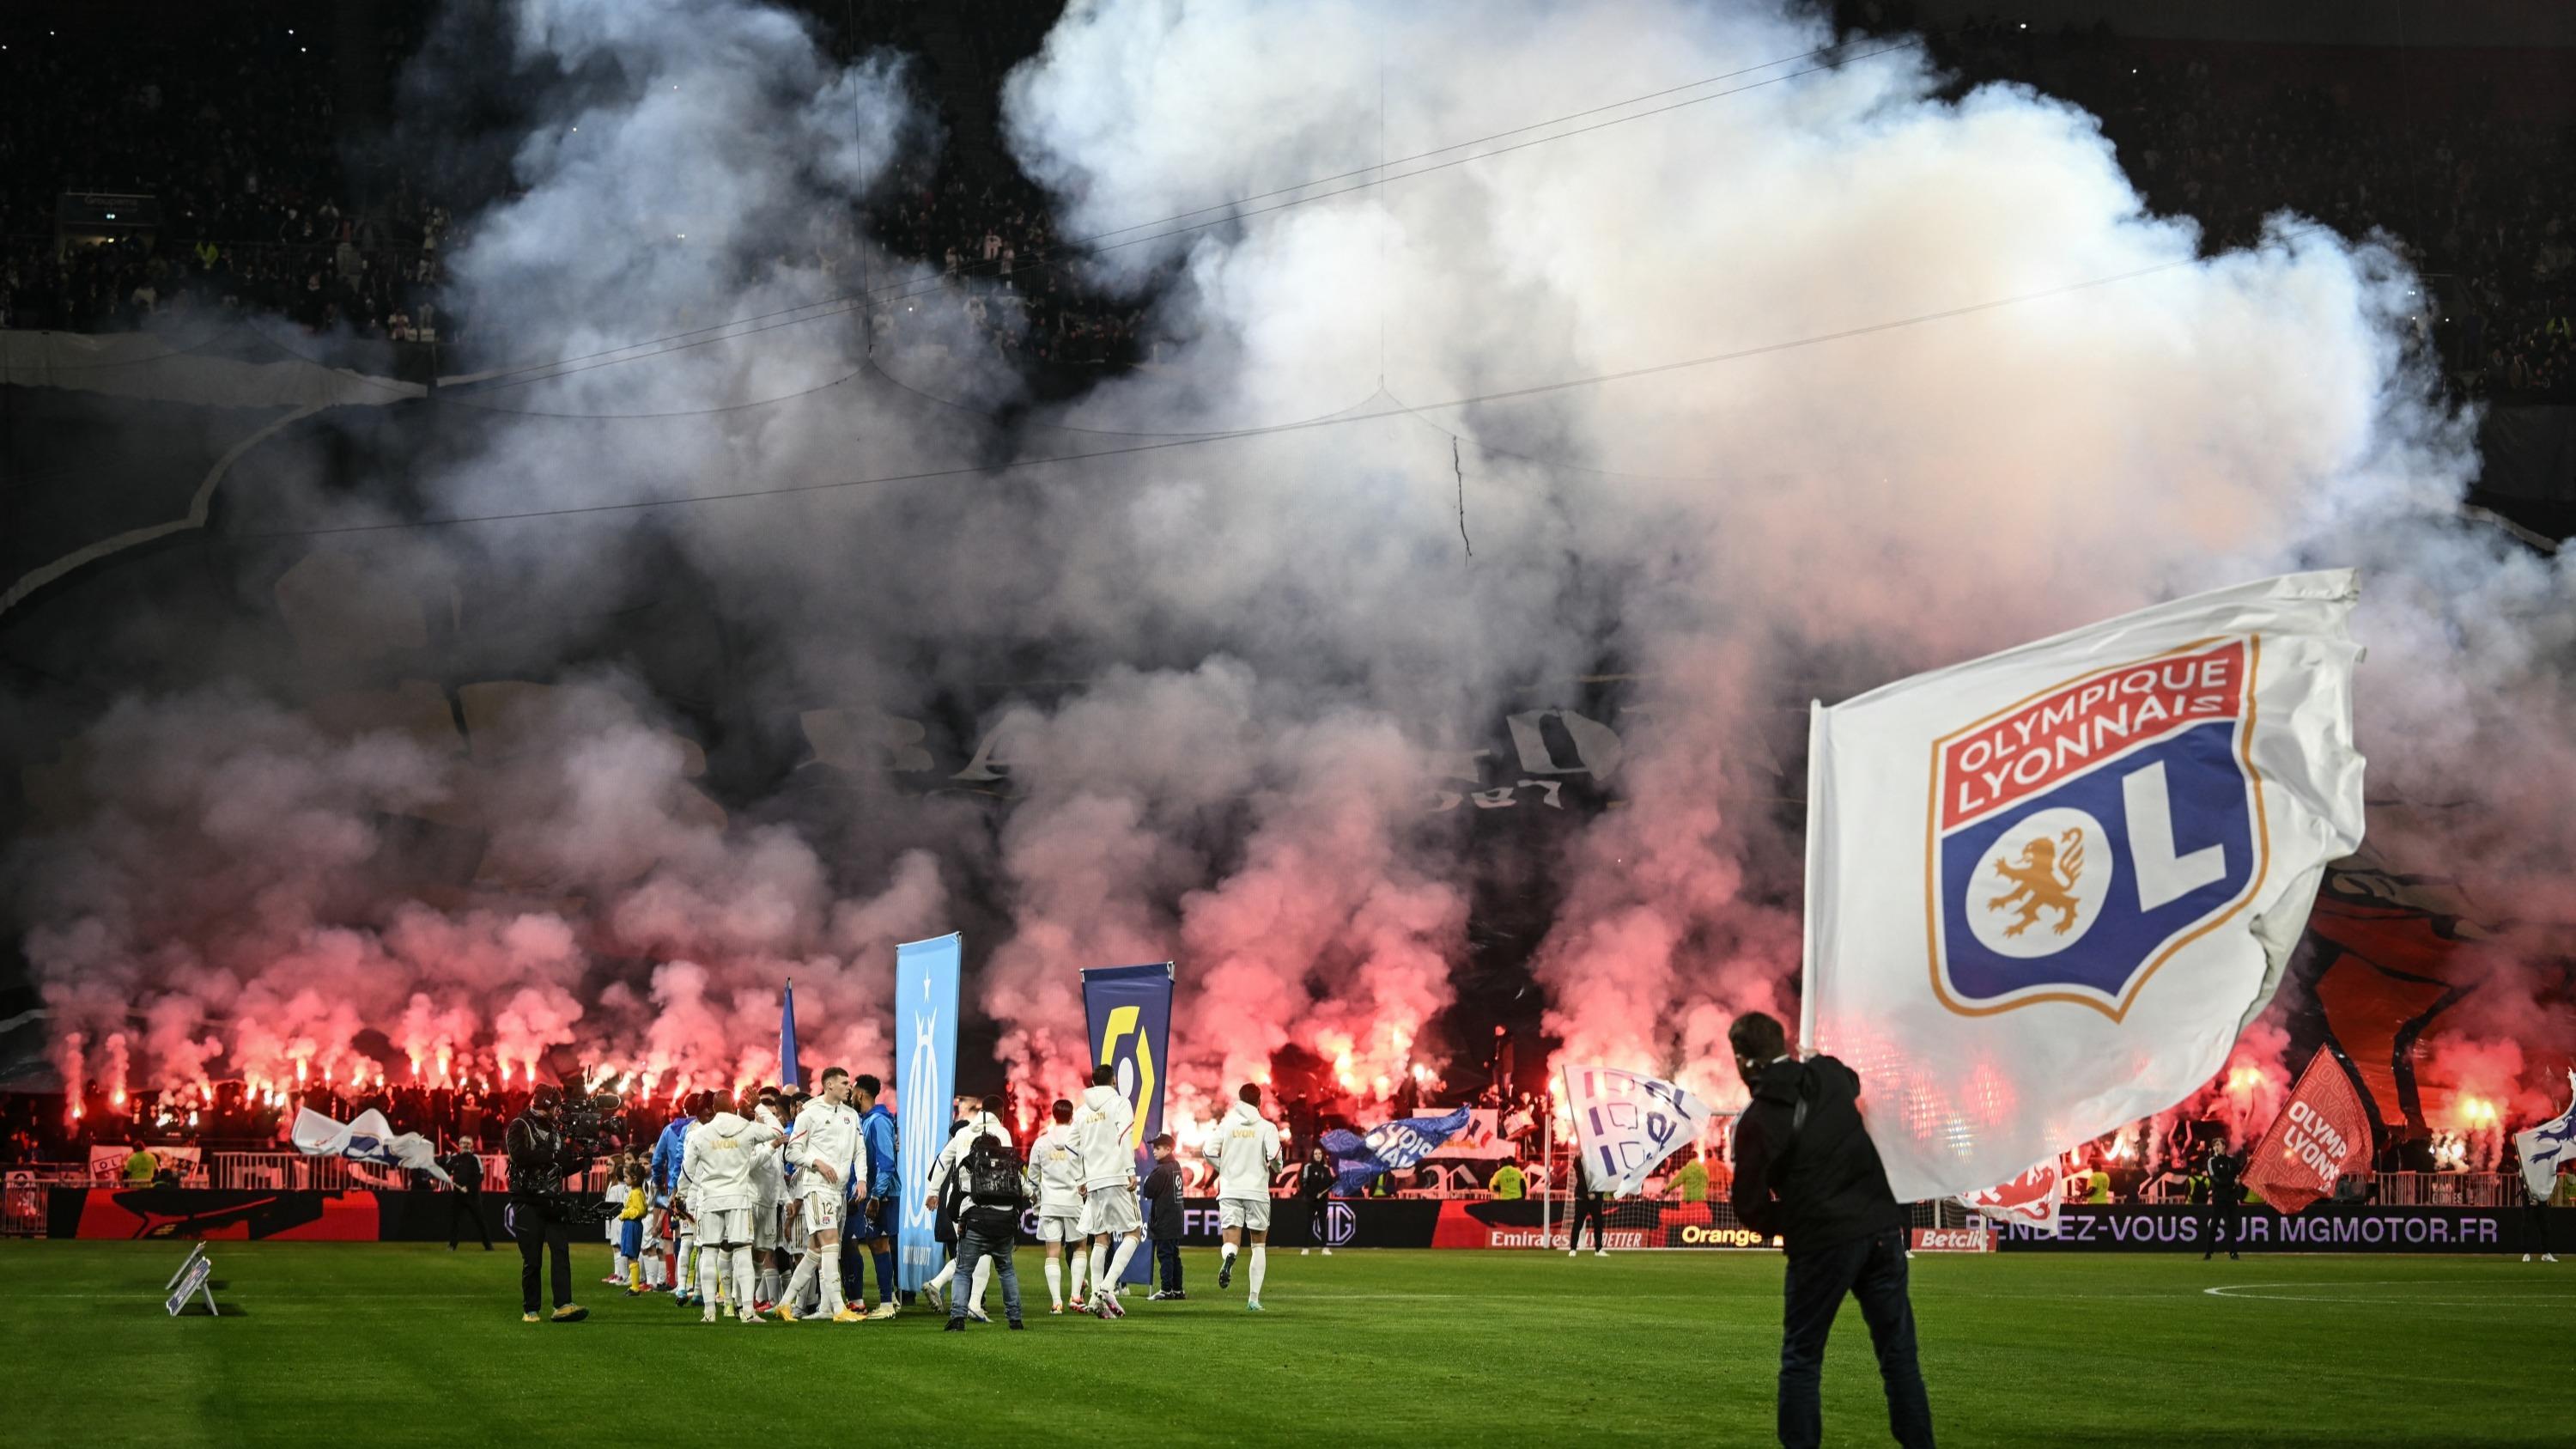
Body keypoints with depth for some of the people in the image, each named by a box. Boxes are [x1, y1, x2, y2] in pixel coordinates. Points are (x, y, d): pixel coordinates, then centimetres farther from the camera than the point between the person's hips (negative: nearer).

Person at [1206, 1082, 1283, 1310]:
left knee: (1231, 1241, -1)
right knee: (1259, 1245, 13)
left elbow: (1209, 1152, -3)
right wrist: (1277, 1167, 9)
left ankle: (1229, 1259, -39)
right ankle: (1254, 1298, 9)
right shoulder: (1266, 1127, -3)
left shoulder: (1226, 1125, 3)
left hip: (1230, 1190, 1)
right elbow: (1274, 1156, -15)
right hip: (1257, 1191, -1)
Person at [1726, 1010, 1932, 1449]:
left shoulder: (1756, 1121, -10)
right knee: (1898, 1351, 11)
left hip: (1822, 1243, -5)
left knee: (1802, 1359, 9)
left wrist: (1779, 1223, 15)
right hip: (1881, 1228, 5)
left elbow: (1751, 1206, -5)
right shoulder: (1831, 1075, 4)